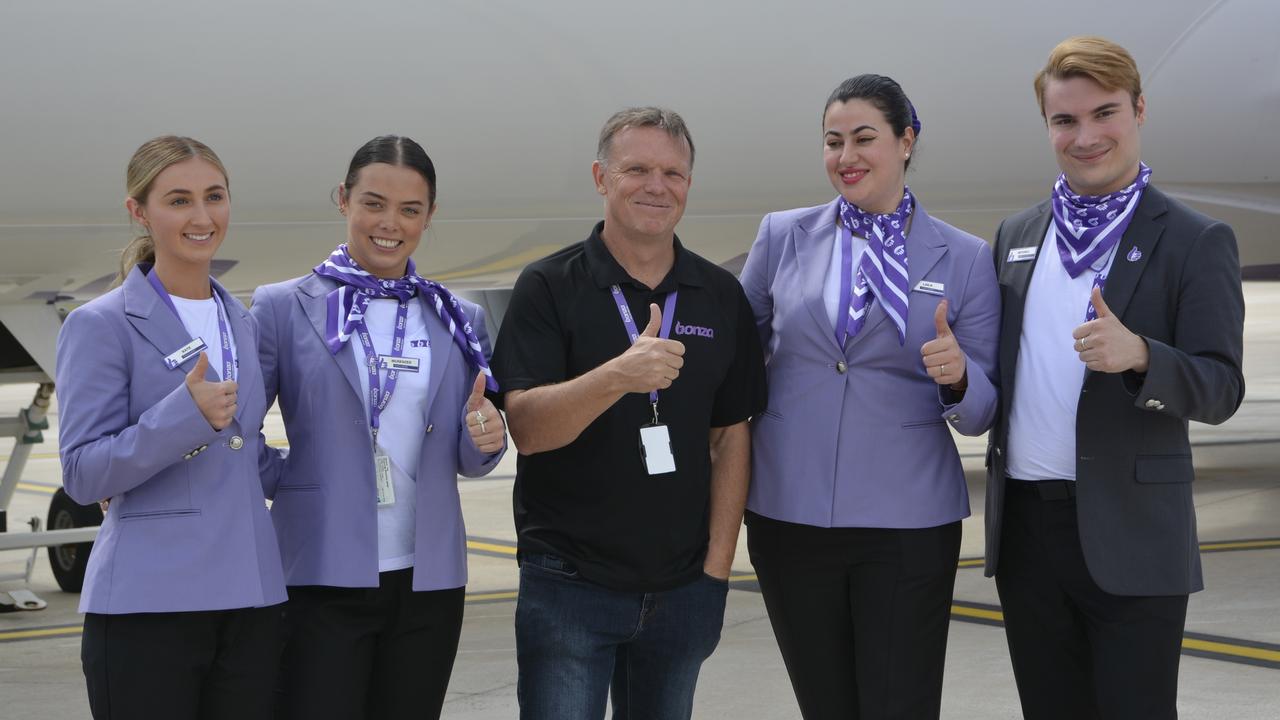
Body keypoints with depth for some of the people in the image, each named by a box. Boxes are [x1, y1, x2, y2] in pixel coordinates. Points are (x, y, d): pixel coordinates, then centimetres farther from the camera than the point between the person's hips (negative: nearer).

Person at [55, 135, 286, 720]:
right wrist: (185, 416, -21)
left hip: (250, 600, 6)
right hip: (149, 603, -6)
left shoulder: (243, 324, 16)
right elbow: (83, 475, -10)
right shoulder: (100, 326, -3)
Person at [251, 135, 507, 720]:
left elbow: (467, 461, 14)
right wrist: (281, 480, -12)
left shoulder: (458, 320, 10)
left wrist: (484, 436, -6)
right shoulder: (283, 308, 0)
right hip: (322, 581, -4)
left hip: (427, 583, 4)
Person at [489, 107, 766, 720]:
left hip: (682, 591, 3)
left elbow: (730, 438, 8)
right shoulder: (549, 288, -4)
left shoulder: (721, 297, 7)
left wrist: (716, 570, 0)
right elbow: (526, 428, -14)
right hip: (570, 587, -3)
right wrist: (619, 376, -32)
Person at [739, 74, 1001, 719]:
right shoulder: (783, 237, 6)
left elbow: (981, 413, 4)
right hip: (789, 516, 2)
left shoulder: (964, 259, 3)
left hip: (908, 524, -2)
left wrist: (957, 375, -18)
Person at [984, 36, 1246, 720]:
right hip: (1024, 528, 5)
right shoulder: (1015, 235, 13)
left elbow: (1220, 388, -9)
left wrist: (1138, 354, -28)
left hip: (1130, 535, -5)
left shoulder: (1195, 242, -3)